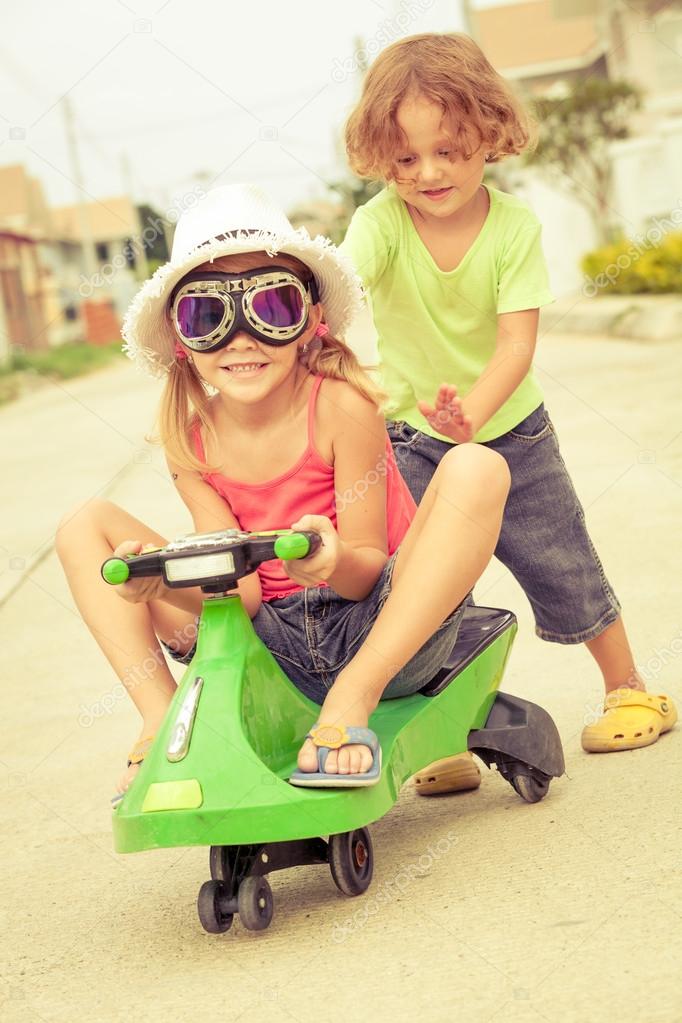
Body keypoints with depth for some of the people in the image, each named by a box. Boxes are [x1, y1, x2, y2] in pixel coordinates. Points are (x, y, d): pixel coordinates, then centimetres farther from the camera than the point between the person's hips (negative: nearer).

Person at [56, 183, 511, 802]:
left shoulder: (340, 405, -16)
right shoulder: (189, 439, -4)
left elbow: (368, 570, -13)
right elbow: (242, 591, -7)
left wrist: (333, 561, -37)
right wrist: (161, 580, -28)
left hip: (378, 630, -3)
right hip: (276, 648, 3)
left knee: (476, 468, -29)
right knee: (86, 527, -4)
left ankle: (354, 695, -23)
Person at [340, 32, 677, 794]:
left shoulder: (514, 226, -17)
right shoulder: (380, 223, -18)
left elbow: (517, 341, -24)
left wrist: (472, 409, -43)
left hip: (508, 429, 0)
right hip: (413, 439, 0)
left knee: (563, 565, 8)